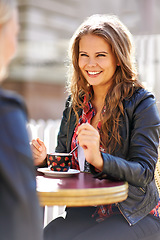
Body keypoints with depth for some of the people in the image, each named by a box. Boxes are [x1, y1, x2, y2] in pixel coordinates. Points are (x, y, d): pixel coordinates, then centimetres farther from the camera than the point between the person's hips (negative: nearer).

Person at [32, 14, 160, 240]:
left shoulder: (141, 103, -8)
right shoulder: (75, 102, 8)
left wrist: (99, 159, -33)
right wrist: (43, 160, -9)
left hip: (135, 216, -3)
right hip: (84, 210, 4)